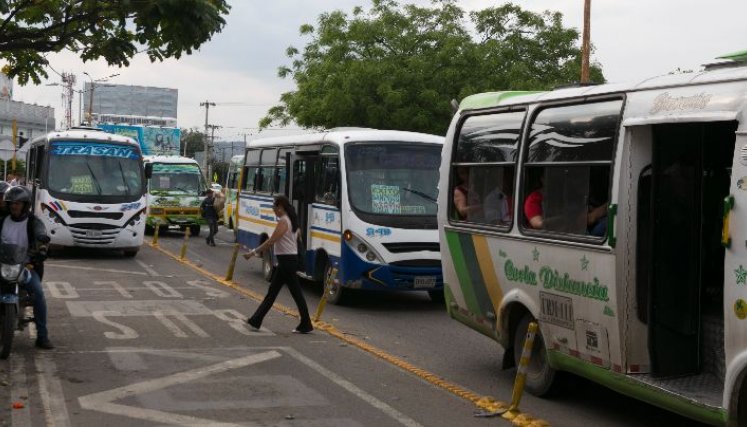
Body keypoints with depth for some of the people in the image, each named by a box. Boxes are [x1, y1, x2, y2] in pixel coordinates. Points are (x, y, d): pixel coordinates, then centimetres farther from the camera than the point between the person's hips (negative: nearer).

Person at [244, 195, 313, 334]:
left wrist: (253, 252, -16)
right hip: (287, 260, 10)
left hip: (287, 261, -10)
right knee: (272, 292, 12)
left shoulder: (283, 222, -16)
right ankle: (256, 321, 17)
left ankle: (306, 325, 2)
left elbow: (271, 241, -21)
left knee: (296, 293, -4)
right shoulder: (291, 221, 13)